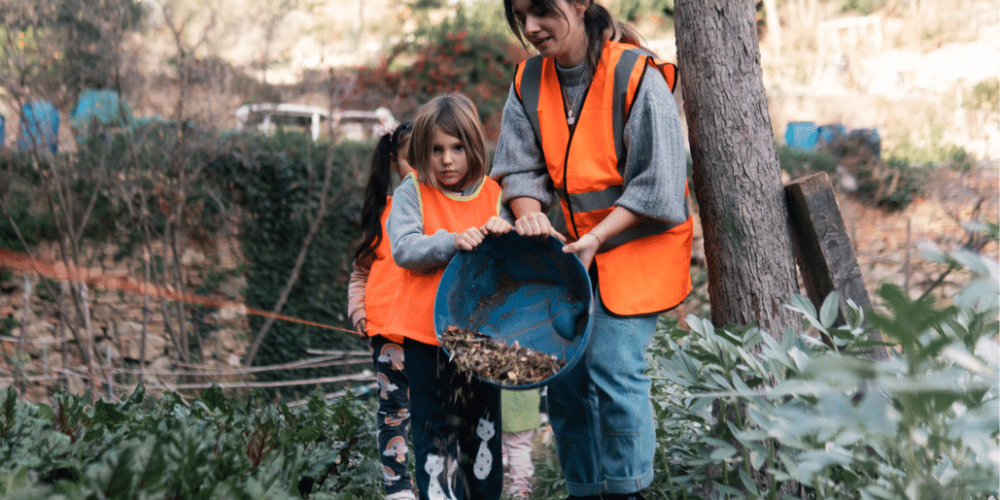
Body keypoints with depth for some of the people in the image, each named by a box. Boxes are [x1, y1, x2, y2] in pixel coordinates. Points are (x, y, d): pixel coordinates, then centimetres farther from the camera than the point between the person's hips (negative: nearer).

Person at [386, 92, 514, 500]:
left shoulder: (491, 193, 3)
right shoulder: (412, 192, -4)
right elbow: (402, 249, -16)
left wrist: (503, 232, -19)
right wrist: (453, 242, -29)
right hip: (427, 333, -3)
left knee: (484, 425, 14)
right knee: (436, 427, 3)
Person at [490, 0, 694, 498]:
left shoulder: (637, 76, -16)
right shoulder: (528, 82, 2)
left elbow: (656, 185, -16)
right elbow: (520, 165, 4)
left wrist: (596, 239, -21)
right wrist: (529, 212, -17)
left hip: (637, 244, -6)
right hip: (572, 248, 6)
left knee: (613, 365, -15)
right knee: (563, 369, 5)